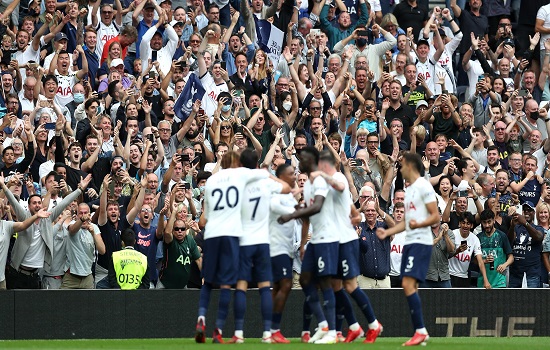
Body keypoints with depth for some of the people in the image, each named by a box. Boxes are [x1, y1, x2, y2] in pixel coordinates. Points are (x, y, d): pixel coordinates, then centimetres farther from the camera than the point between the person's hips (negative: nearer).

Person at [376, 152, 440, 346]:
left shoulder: (423, 186, -8)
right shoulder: (409, 190, 20)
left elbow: (435, 216, -13)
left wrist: (418, 224, -28)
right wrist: (387, 232, 23)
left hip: (421, 242, -10)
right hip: (409, 243, 10)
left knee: (408, 284, -18)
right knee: (409, 287, 6)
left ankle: (421, 331, -17)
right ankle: (420, 333, 7)